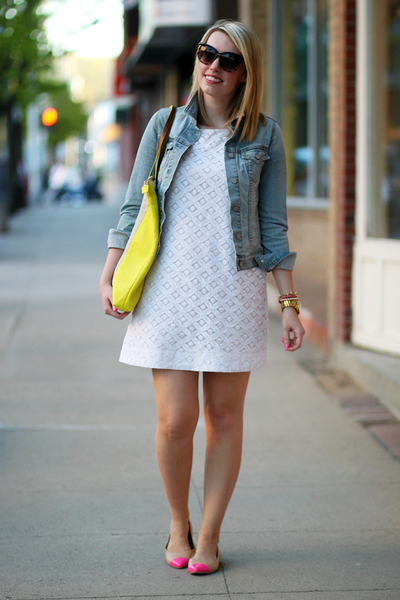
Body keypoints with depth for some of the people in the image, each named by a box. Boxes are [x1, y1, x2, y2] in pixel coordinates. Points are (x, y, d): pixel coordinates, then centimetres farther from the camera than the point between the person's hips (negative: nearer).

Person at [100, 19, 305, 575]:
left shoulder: (265, 135, 5)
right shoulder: (165, 124, 6)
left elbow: (273, 226, 7)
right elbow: (134, 208, 9)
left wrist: (289, 303, 3)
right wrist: (108, 277, 0)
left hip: (235, 290, 0)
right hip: (169, 288, 0)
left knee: (224, 417, 4)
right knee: (175, 420, -4)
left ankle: (209, 536, 19)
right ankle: (178, 524, 21)